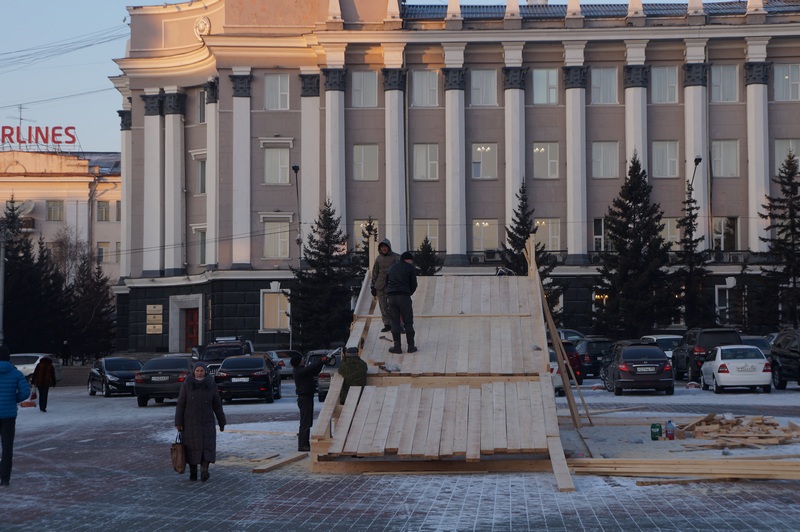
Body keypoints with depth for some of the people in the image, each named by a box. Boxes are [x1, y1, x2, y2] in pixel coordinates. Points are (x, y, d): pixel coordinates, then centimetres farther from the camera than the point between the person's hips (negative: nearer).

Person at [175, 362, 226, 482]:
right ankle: (193, 472, 12)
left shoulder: (211, 385, -1)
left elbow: (217, 405, 3)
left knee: (207, 446, -12)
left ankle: (204, 472, -16)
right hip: (190, 422, 0)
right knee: (192, 448, 0)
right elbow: (181, 404, -2)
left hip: (207, 422, 0)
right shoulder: (186, 385, -4)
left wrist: (222, 423, 5)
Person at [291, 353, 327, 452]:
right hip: (304, 398, -10)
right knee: (305, 423, -9)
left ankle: (306, 443, 22)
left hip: (308, 397, 10)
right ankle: (302, 445, -8)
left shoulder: (302, 370, 12)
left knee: (308, 422, 15)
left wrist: (321, 362, 4)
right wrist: (321, 362, -16)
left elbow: (315, 372, 17)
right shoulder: (299, 371, -17)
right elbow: (311, 368, -24)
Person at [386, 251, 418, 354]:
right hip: (404, 297, -4)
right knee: (408, 322, 4)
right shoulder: (410, 268, 4)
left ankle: (397, 346, 5)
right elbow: (414, 285, 2)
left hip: (392, 297, 4)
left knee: (395, 322, 7)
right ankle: (411, 346, 6)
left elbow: (387, 283, 20)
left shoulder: (392, 268, 19)